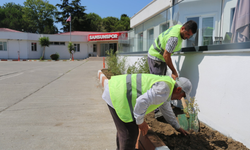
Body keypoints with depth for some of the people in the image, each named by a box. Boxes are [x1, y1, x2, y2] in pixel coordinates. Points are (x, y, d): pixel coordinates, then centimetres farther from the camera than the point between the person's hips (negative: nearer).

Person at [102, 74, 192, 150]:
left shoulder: (164, 85, 18)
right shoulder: (164, 90, -15)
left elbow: (166, 109, 31)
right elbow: (142, 101, -26)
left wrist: (178, 127, 40)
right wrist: (140, 122, -10)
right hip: (118, 96, -11)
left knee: (123, 127, 28)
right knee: (130, 133, -1)